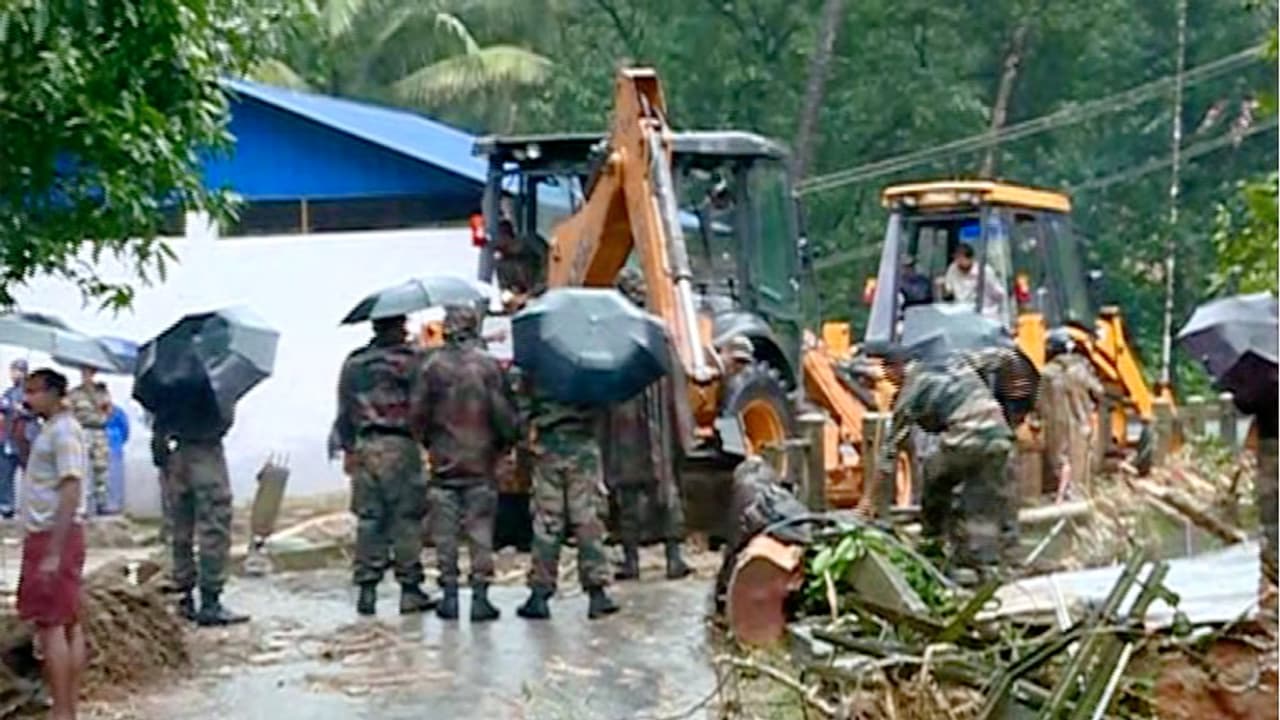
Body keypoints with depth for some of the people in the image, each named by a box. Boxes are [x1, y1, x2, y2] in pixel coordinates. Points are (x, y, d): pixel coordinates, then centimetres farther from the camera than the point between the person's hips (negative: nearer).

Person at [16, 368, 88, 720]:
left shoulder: (64, 431, -15)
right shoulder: (51, 430, 15)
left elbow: (71, 491, -22)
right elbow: (37, 473, 29)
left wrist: (53, 551, -25)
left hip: (54, 535, -10)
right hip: (48, 535, 10)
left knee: (49, 624, -8)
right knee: (69, 624, 9)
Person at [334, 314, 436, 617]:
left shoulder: (353, 363, 11)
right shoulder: (410, 359, -5)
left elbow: (345, 411, 12)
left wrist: (348, 447, 16)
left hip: (364, 447, 5)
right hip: (400, 444, -5)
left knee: (368, 519, 7)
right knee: (407, 517, 0)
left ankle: (367, 588, 7)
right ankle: (410, 588, 2)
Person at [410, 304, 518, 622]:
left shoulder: (433, 366, -4)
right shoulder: (489, 365, -6)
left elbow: (417, 414, -1)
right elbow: (505, 413, -5)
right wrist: (503, 444, 12)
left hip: (443, 463, 1)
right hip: (481, 463, 0)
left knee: (446, 533, 6)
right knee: (480, 531, 3)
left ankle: (450, 595, 7)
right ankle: (480, 595, 1)